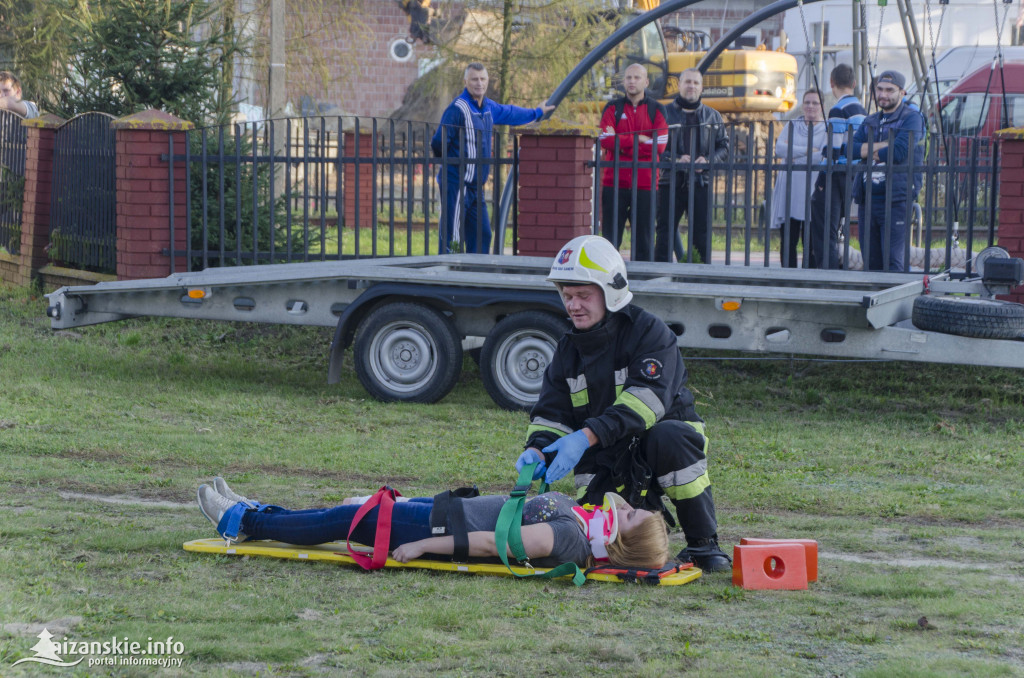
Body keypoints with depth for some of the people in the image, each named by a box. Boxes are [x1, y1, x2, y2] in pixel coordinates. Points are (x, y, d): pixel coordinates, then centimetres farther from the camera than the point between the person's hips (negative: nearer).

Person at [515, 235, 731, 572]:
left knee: (667, 436, -39)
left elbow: (648, 399, -28)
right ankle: (644, 510, 19)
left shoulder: (649, 332, -13)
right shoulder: (568, 350, 8)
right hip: (608, 462, 5)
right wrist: (537, 449, -18)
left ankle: (703, 541, -23)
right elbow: (551, 414, 7)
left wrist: (587, 436, -38)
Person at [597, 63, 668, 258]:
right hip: (614, 182, 0)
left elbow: (659, 145, -6)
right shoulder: (613, 108, 8)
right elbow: (606, 140, -8)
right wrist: (638, 139, -10)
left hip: (645, 184, 0)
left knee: (644, 238, 2)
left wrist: (622, 143, -7)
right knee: (611, 237, 1)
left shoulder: (656, 110, 7)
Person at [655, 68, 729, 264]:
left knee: (702, 236, 0)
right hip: (670, 182, -2)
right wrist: (676, 160, -14)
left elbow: (724, 147, 12)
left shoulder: (712, 116, 15)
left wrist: (708, 160, -7)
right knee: (665, 233, -2)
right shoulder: (665, 113, 7)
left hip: (700, 182, 2)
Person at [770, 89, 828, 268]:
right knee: (787, 242, 0)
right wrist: (808, 150, -7)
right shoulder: (791, 126, 17)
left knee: (811, 244, -5)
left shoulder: (826, 130, 7)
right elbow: (779, 149, -1)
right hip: (788, 193, 3)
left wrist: (795, 157, -6)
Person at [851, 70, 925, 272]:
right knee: (871, 261, 6)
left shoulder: (912, 118, 0)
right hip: (867, 200, 6)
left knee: (893, 262, -11)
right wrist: (884, 145, -9)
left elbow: (899, 152, -16)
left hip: (896, 200, -6)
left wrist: (869, 153, -1)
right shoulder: (870, 121, 20)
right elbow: (852, 149, 4)